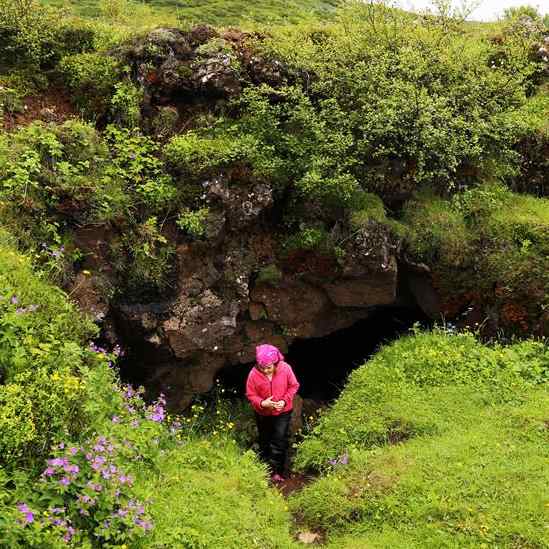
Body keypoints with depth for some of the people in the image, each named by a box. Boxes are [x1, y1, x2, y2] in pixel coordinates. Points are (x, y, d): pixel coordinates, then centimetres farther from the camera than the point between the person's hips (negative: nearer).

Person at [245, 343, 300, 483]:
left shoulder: (285, 369, -24)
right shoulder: (254, 374, -26)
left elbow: (294, 386, -8)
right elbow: (251, 395, -12)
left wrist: (285, 400, -22)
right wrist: (262, 403, -31)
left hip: (283, 412, -1)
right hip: (263, 413, 1)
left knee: (280, 441, 3)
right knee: (264, 441, 20)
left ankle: (276, 470, 19)